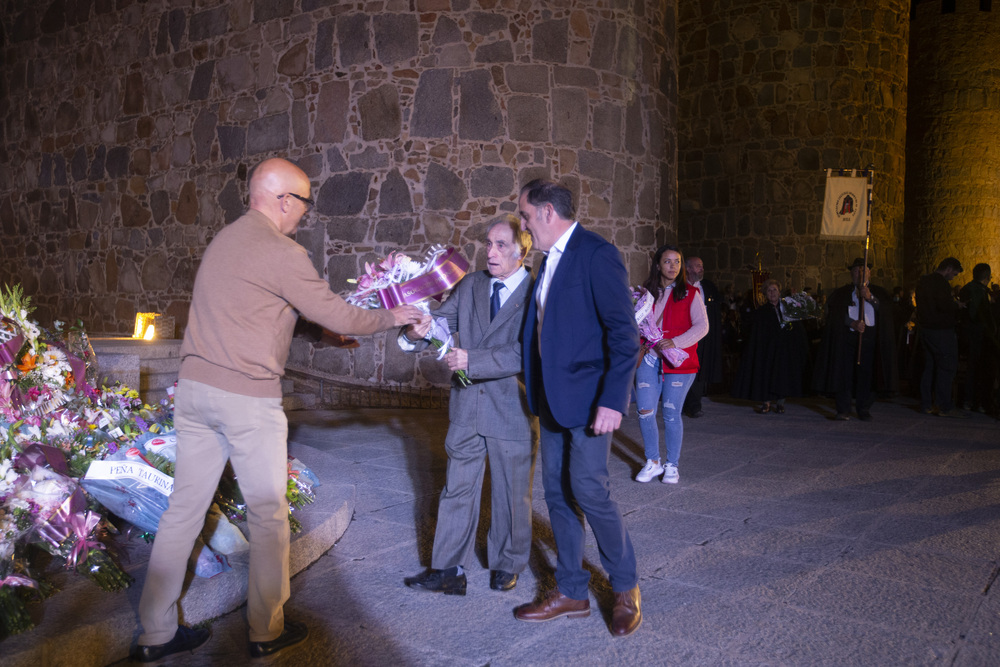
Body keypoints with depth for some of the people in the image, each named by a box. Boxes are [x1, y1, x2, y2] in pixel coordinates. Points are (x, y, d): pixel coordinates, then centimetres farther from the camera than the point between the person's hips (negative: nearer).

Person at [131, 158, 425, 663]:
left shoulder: (224, 240, 15)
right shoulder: (281, 253, -13)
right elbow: (337, 318, -9)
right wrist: (391, 317, 8)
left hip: (195, 388, 8)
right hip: (247, 398, -8)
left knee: (184, 507, 12)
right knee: (268, 514, 7)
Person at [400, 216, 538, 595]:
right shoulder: (470, 285, 6)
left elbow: (526, 353, -20)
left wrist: (472, 360, -26)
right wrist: (416, 331, -22)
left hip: (513, 410, -4)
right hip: (468, 408, 4)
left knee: (512, 495, 12)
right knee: (457, 490, 10)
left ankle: (506, 565, 31)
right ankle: (448, 570, 21)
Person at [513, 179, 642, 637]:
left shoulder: (596, 254, -13)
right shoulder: (551, 260, 15)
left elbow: (623, 333, -18)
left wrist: (612, 401, -23)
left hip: (588, 398, -9)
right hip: (554, 399, 9)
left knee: (588, 491, -7)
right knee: (557, 492, 11)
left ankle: (626, 589, 15)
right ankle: (570, 592, 24)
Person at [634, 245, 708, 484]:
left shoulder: (690, 293, 4)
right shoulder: (647, 292, 13)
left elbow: (702, 325, -4)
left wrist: (676, 342, -17)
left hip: (678, 360, -3)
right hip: (649, 358, 3)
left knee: (671, 414, -2)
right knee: (645, 411, -4)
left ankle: (672, 465, 14)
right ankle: (652, 462, 13)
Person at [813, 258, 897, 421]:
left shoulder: (878, 293, 14)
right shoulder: (841, 293, 10)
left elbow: (886, 310, -1)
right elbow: (836, 313, -1)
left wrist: (870, 298, -13)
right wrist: (853, 323, -15)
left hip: (870, 337, 1)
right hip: (847, 336, -1)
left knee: (867, 373, -2)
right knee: (844, 372, -5)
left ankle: (864, 410, 10)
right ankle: (843, 410, 3)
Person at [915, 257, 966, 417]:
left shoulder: (923, 281, 15)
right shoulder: (940, 282, -14)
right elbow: (945, 305, -26)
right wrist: (957, 305, -6)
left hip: (926, 330, 9)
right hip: (941, 330, -9)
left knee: (930, 366, 13)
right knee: (947, 367, -6)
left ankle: (926, 404, 15)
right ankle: (945, 407, -5)